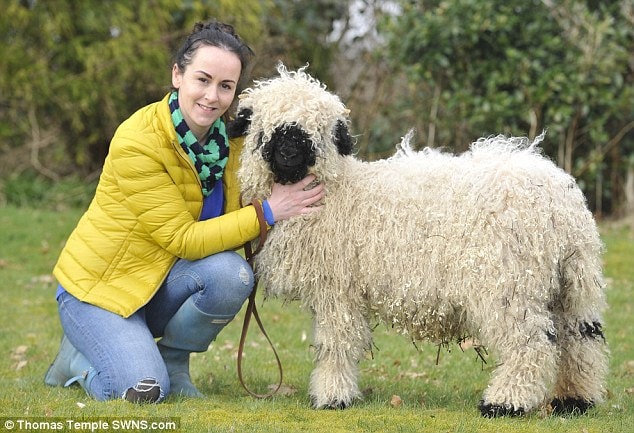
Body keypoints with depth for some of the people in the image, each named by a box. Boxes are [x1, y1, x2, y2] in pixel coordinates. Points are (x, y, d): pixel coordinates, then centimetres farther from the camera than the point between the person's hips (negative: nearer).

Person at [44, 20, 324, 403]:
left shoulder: (230, 137, -5)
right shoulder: (137, 142, -25)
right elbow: (183, 240, -25)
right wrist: (267, 213, -29)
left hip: (164, 282, 6)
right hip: (98, 285, -6)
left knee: (232, 273, -26)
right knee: (144, 391, -26)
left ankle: (172, 361, -1)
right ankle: (80, 358, 7)